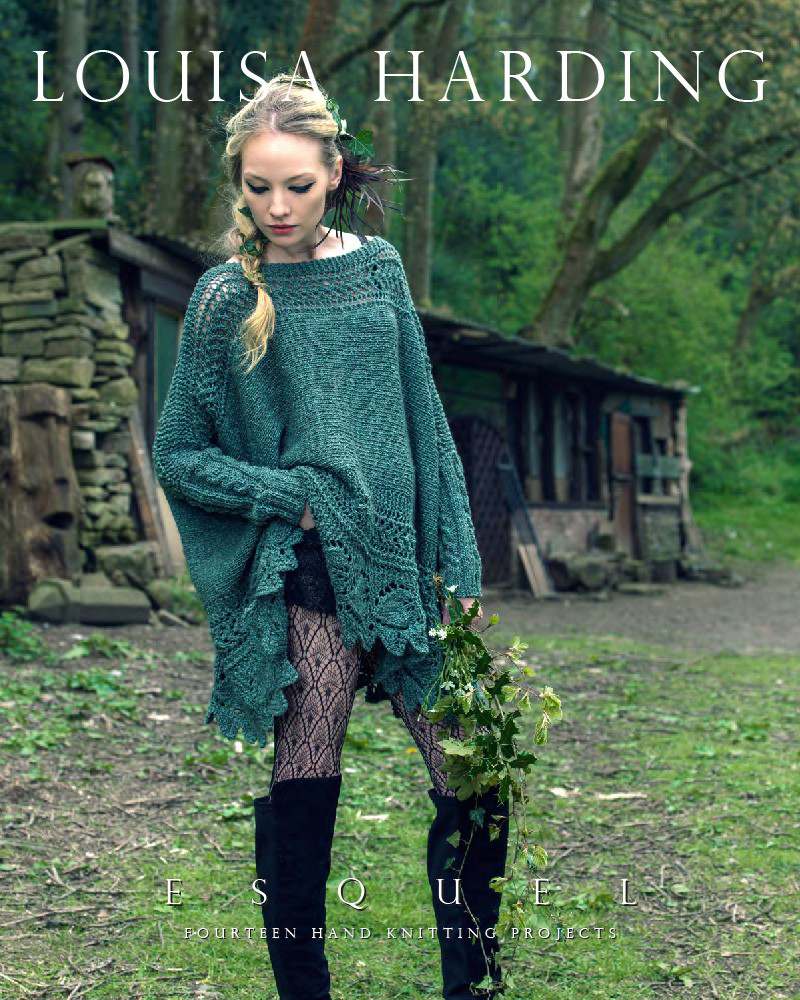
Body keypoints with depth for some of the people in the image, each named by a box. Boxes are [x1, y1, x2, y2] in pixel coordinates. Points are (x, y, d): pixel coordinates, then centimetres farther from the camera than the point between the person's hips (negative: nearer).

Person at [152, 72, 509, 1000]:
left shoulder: (377, 265, 9)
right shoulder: (227, 295, 0)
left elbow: (423, 420, 11)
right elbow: (176, 455, 3)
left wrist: (459, 568, 6)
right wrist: (294, 496, -9)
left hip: (406, 566, 4)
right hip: (306, 583, -3)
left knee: (476, 790, 3)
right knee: (301, 803, -1)